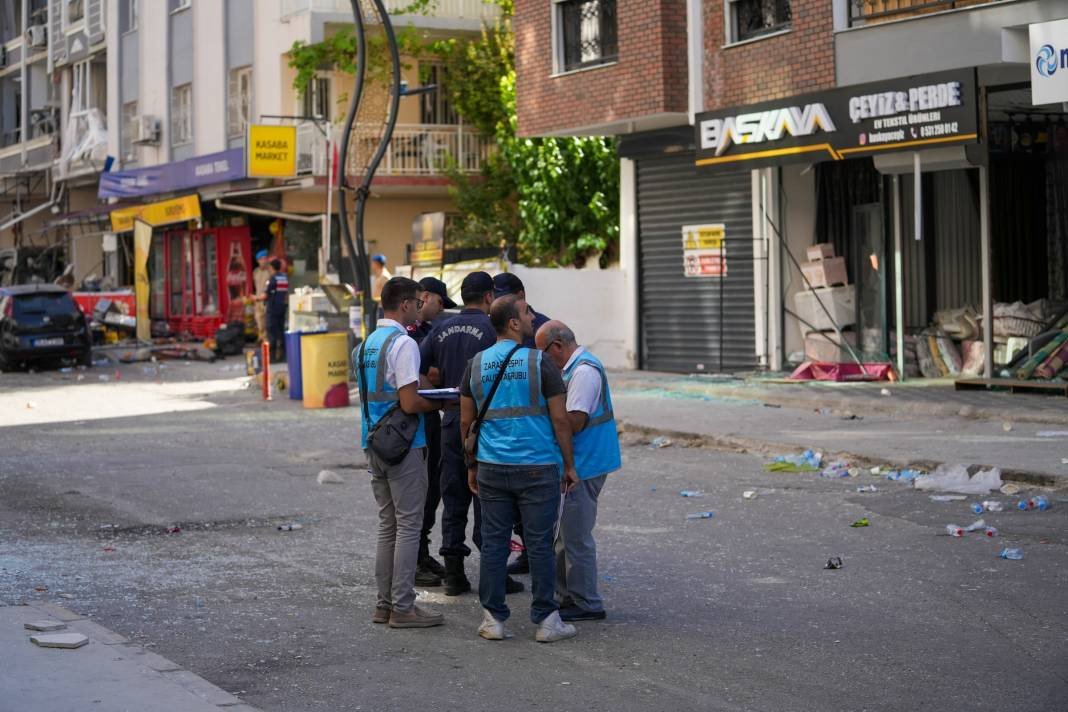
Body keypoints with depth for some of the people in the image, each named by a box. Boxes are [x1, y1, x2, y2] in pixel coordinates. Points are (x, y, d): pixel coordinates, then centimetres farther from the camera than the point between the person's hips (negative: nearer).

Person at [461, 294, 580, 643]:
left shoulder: (476, 365, 4)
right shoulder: (539, 363, -9)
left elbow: (466, 421, 9)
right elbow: (560, 420, -8)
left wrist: (472, 466, 19)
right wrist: (570, 465, 2)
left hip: (492, 467, 4)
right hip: (538, 469, -4)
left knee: (493, 543, 8)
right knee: (539, 544, 2)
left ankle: (493, 619, 10)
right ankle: (545, 620, 7)